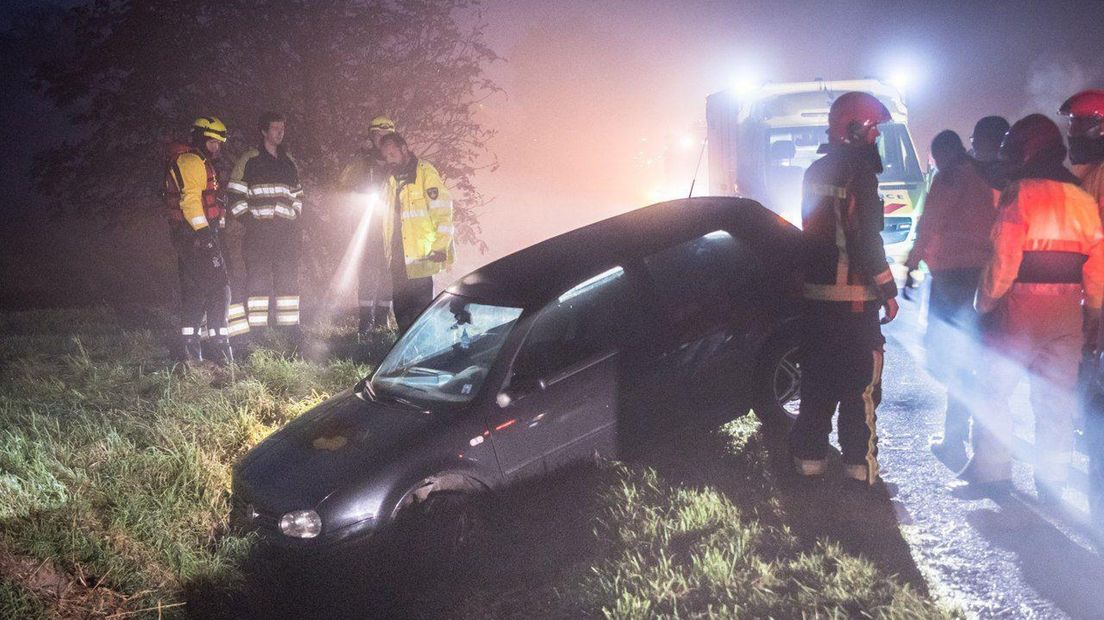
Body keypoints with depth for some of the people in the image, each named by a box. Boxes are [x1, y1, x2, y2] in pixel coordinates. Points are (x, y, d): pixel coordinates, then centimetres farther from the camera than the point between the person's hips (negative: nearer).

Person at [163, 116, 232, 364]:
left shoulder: (184, 161, 23)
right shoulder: (193, 162, -10)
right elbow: (191, 200, -20)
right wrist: (205, 232, -24)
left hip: (186, 236, 11)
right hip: (198, 234, -11)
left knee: (193, 290, 12)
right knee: (217, 289, -9)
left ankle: (191, 348, 15)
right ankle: (220, 345, -10)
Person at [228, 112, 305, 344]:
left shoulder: (289, 162, 19)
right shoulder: (249, 160, 3)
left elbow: (297, 194, 26)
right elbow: (235, 193, 1)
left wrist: (296, 217, 14)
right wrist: (246, 217, -6)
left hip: (286, 230, 4)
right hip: (259, 229, -4)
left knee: (288, 279, 5)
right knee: (258, 279, -5)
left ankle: (291, 327, 10)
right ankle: (256, 328, -2)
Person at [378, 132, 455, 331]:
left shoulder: (425, 172, -8)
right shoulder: (393, 180, 17)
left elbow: (443, 211, -15)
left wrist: (440, 247, -20)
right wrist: (389, 251, 18)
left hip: (421, 257, -8)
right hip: (399, 259, 8)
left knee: (419, 312, -8)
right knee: (401, 309, 12)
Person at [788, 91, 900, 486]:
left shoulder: (816, 172, 13)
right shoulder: (857, 173, -14)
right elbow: (867, 239, -18)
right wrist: (887, 289, -11)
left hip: (814, 294, 8)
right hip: (853, 296, -8)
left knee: (817, 379, 14)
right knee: (861, 383, 1)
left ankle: (809, 456, 19)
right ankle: (859, 464, 5)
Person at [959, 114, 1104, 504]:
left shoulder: (1020, 193, -10)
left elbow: (1004, 259, -15)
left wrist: (984, 303, -4)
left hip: (1019, 309, -5)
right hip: (1066, 312, 6)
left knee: (993, 389, 8)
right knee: (1056, 399, 10)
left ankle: (991, 471, 10)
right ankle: (1052, 483, 15)